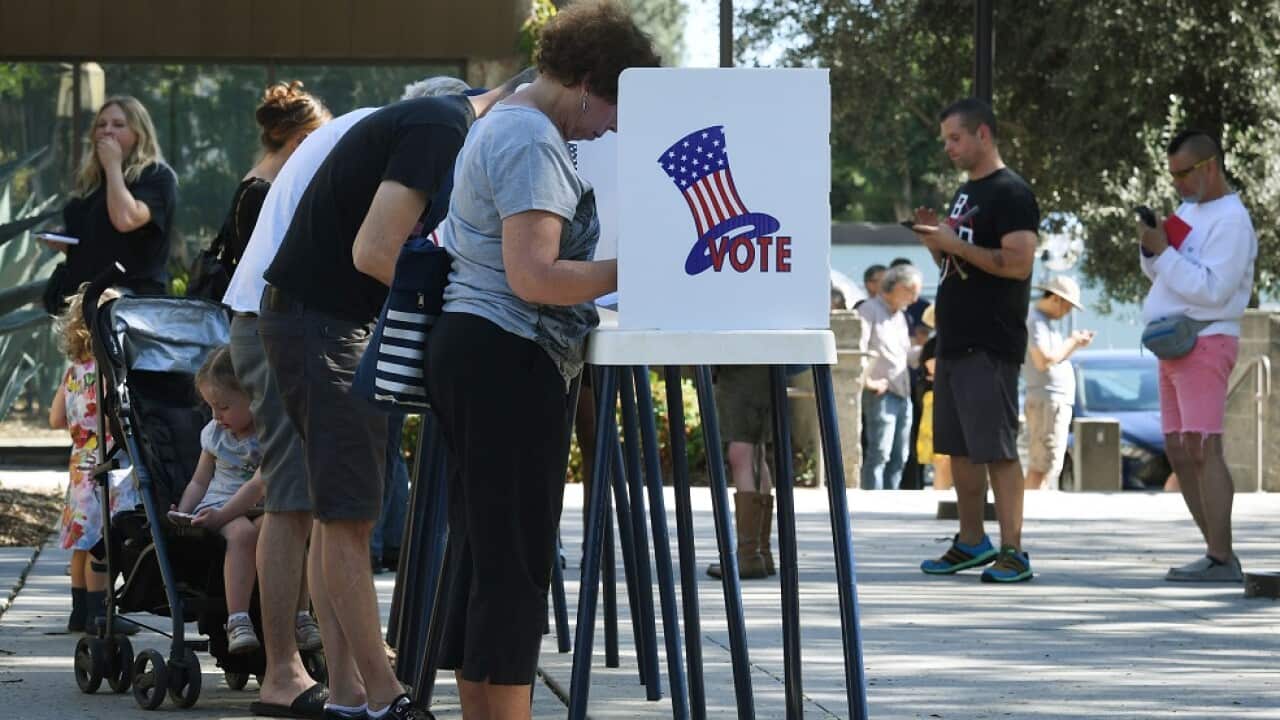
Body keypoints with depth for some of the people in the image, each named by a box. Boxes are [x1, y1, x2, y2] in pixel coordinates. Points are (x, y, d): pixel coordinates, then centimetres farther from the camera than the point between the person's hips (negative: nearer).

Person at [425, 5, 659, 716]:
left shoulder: (504, 124, 20)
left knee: (480, 553, 10)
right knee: (517, 561, -10)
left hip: (472, 352, 11)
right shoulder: (534, 143, -15)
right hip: (511, 362, -11)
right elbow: (534, 277, -23)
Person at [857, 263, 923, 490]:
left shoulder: (900, 317, 24)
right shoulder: (870, 310, -5)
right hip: (881, 394, -9)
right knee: (879, 454, -13)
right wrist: (868, 381, -15)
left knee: (899, 457, 9)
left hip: (903, 394, 9)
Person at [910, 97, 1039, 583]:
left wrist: (954, 243, -19)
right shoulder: (965, 193, 19)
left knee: (997, 450, -11)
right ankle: (972, 542, 20)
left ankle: (1012, 552, -11)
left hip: (991, 347, -10)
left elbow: (1018, 263, -20)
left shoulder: (1010, 194, -10)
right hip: (955, 341, 10)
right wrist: (935, 239, 6)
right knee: (959, 448, 12)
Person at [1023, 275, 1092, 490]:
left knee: (1043, 467, 9)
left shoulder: (1045, 322, 20)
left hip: (1057, 401, 11)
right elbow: (1043, 361, -22)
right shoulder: (1035, 321, -11)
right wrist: (1070, 342, -10)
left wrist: (1076, 345, 12)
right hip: (1046, 401, -11)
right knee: (1042, 467, -14)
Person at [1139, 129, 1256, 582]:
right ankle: (1216, 553, 9)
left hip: (1204, 343, -10)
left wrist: (1164, 252, -18)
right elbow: (1158, 274, 19)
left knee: (1202, 447, -16)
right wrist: (1151, 247, -1)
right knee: (1179, 451, 7)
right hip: (1174, 345, 10)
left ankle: (1221, 559, -20)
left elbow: (1212, 289, -21)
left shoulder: (1231, 221, -12)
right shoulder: (1189, 210, 16)